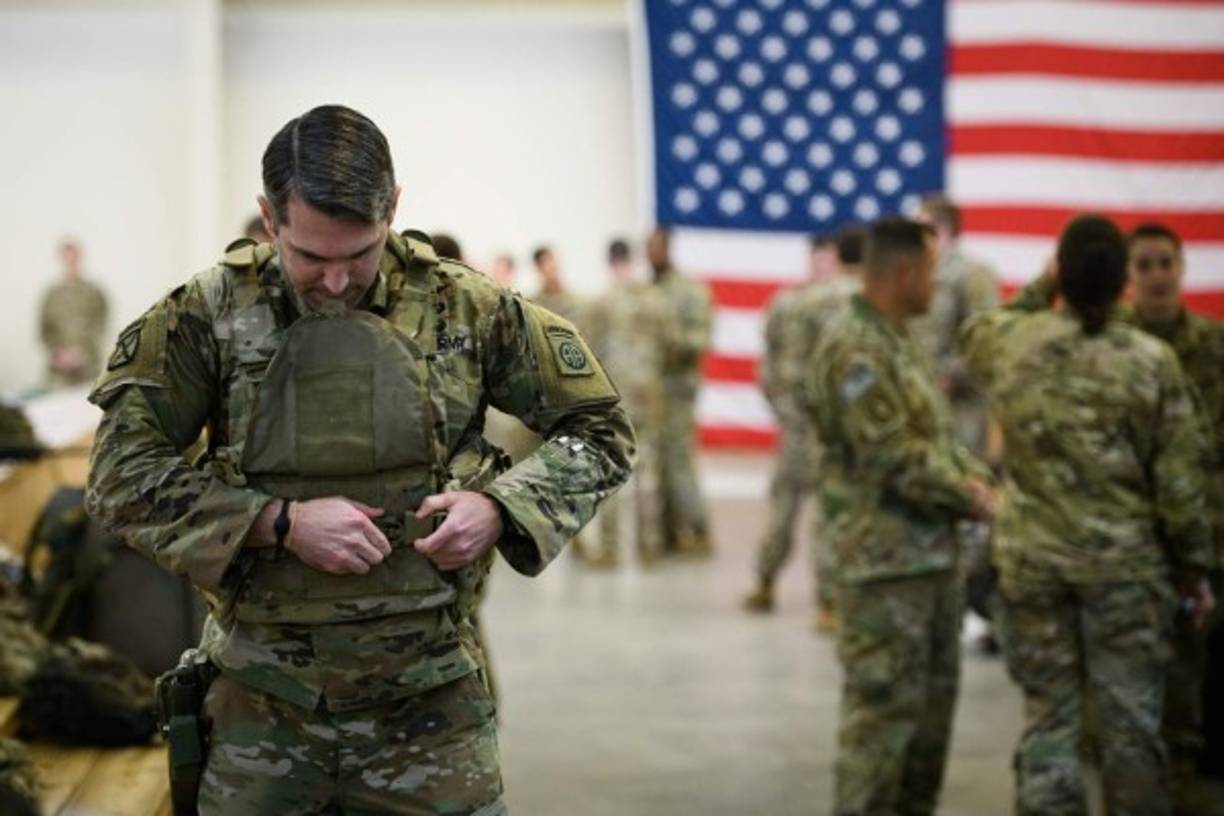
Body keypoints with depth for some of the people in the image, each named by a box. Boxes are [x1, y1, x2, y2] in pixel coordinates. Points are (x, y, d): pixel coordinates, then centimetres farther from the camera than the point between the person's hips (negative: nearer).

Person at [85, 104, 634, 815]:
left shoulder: (464, 307, -3)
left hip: (429, 704, 0)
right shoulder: (211, 315, -4)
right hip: (262, 707, 0)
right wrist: (281, 522, -17)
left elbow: (600, 431, 5)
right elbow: (121, 473, -7)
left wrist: (501, 508, -12)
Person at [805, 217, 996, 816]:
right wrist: (971, 499, -13)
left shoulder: (899, 341, 14)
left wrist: (979, 479, 1)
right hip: (885, 557, -10)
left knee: (933, 695, 17)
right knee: (884, 702, -5)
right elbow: (897, 458, -22)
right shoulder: (854, 351, -18)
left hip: (932, 549, 10)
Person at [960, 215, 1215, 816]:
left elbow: (973, 334, 21)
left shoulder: (1010, 342, -6)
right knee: (1131, 723, 9)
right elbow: (1179, 478, -5)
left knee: (1047, 720, 9)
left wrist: (1039, 291, 19)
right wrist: (1192, 564, 6)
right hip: (1127, 563, -1)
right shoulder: (1152, 360, -9)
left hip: (1032, 560, 1)